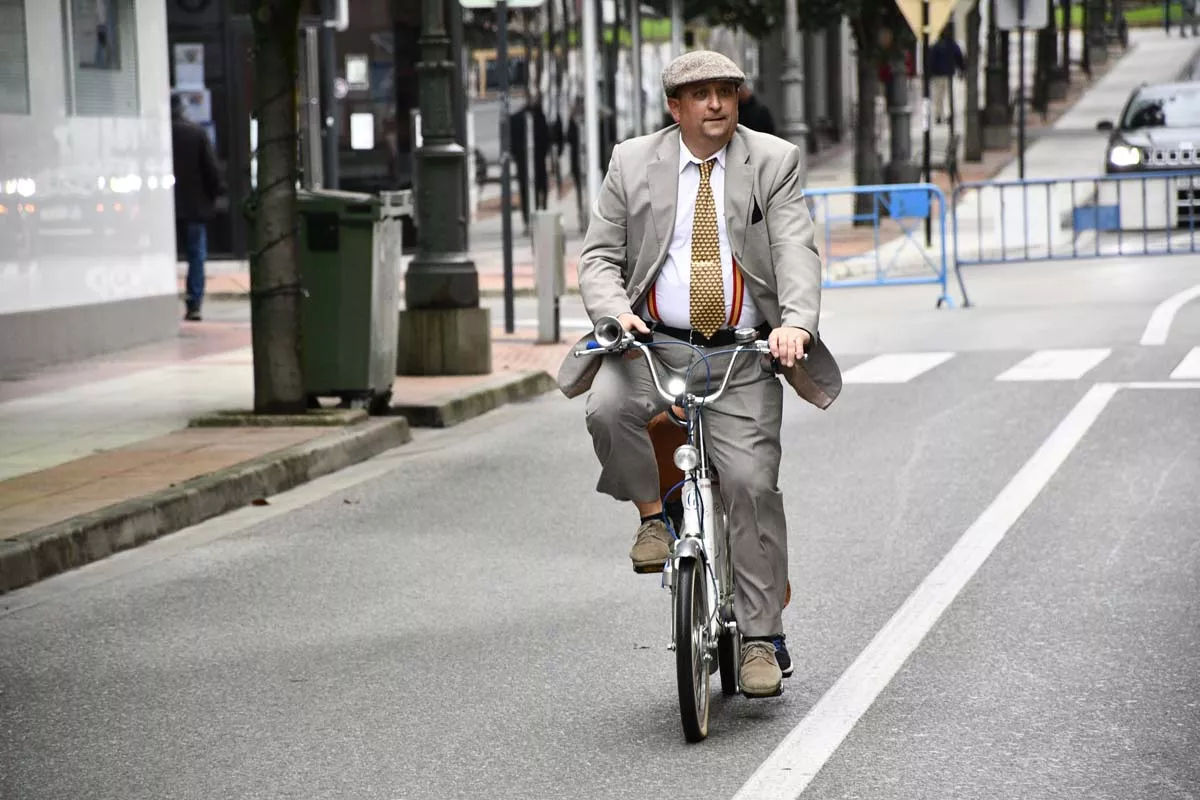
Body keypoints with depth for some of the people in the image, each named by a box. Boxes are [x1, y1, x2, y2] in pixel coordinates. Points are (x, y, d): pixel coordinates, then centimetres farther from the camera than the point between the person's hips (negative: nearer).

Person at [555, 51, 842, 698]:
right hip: (654, 343, 1)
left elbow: (796, 252, -7)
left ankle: (763, 639, -1)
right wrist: (614, 310, -17)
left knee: (752, 483, -9)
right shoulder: (632, 163, 6)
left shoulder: (774, 162, 4)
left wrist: (796, 324, -26)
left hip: (743, 355, -1)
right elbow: (598, 256, 5)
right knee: (608, 408, -30)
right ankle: (652, 515, -2)